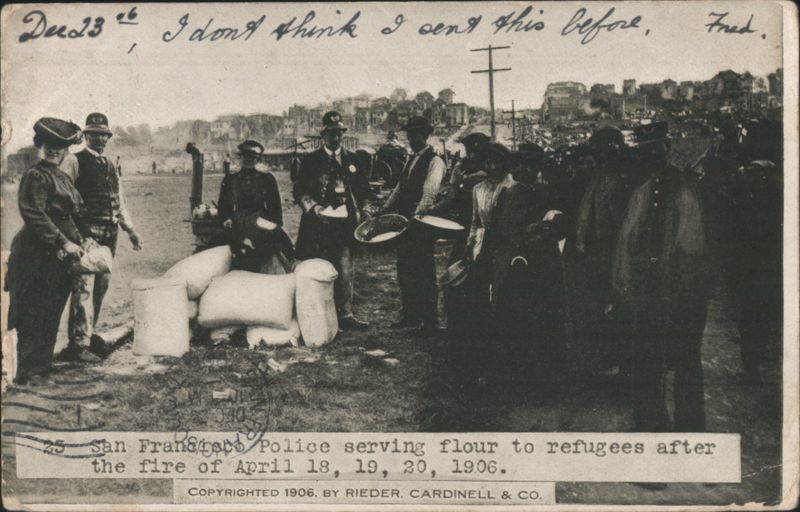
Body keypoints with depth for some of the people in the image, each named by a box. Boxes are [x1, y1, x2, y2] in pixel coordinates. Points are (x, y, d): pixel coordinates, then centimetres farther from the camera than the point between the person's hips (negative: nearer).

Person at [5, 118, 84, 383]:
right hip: (38, 255, -9)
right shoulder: (35, 176, -13)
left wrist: (78, 242, 5)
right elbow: (35, 216, -21)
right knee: (34, 314, -3)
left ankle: (42, 364, 25)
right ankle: (26, 372, 4)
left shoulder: (63, 178, 16)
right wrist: (63, 243, -22)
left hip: (60, 255, 9)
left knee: (52, 313, 14)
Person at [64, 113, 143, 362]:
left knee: (101, 286, 12)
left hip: (109, 233, 8)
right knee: (84, 286, -11)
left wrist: (130, 230, 19)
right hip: (86, 232, -8)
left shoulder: (110, 166, 20)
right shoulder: (76, 162, -3)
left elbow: (119, 200, 26)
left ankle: (88, 334, 23)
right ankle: (78, 344, -10)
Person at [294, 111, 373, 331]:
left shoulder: (352, 159, 13)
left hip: (346, 224, 2)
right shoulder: (311, 160, 5)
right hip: (319, 225, -2)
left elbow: (364, 190, 18)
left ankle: (346, 315, 4)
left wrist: (365, 210, 3)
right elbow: (300, 191, 2)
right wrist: (313, 207, -14)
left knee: (346, 270, -1)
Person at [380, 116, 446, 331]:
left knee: (424, 273, -3)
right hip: (404, 221, 8)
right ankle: (410, 315, 21)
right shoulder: (411, 159, 18)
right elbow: (400, 188, 21)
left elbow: (429, 194, -22)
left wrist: (417, 215, -34)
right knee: (404, 271, 11)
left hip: (422, 222, -8)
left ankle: (429, 321, 4)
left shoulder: (435, 162, -9)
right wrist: (385, 210, 12)